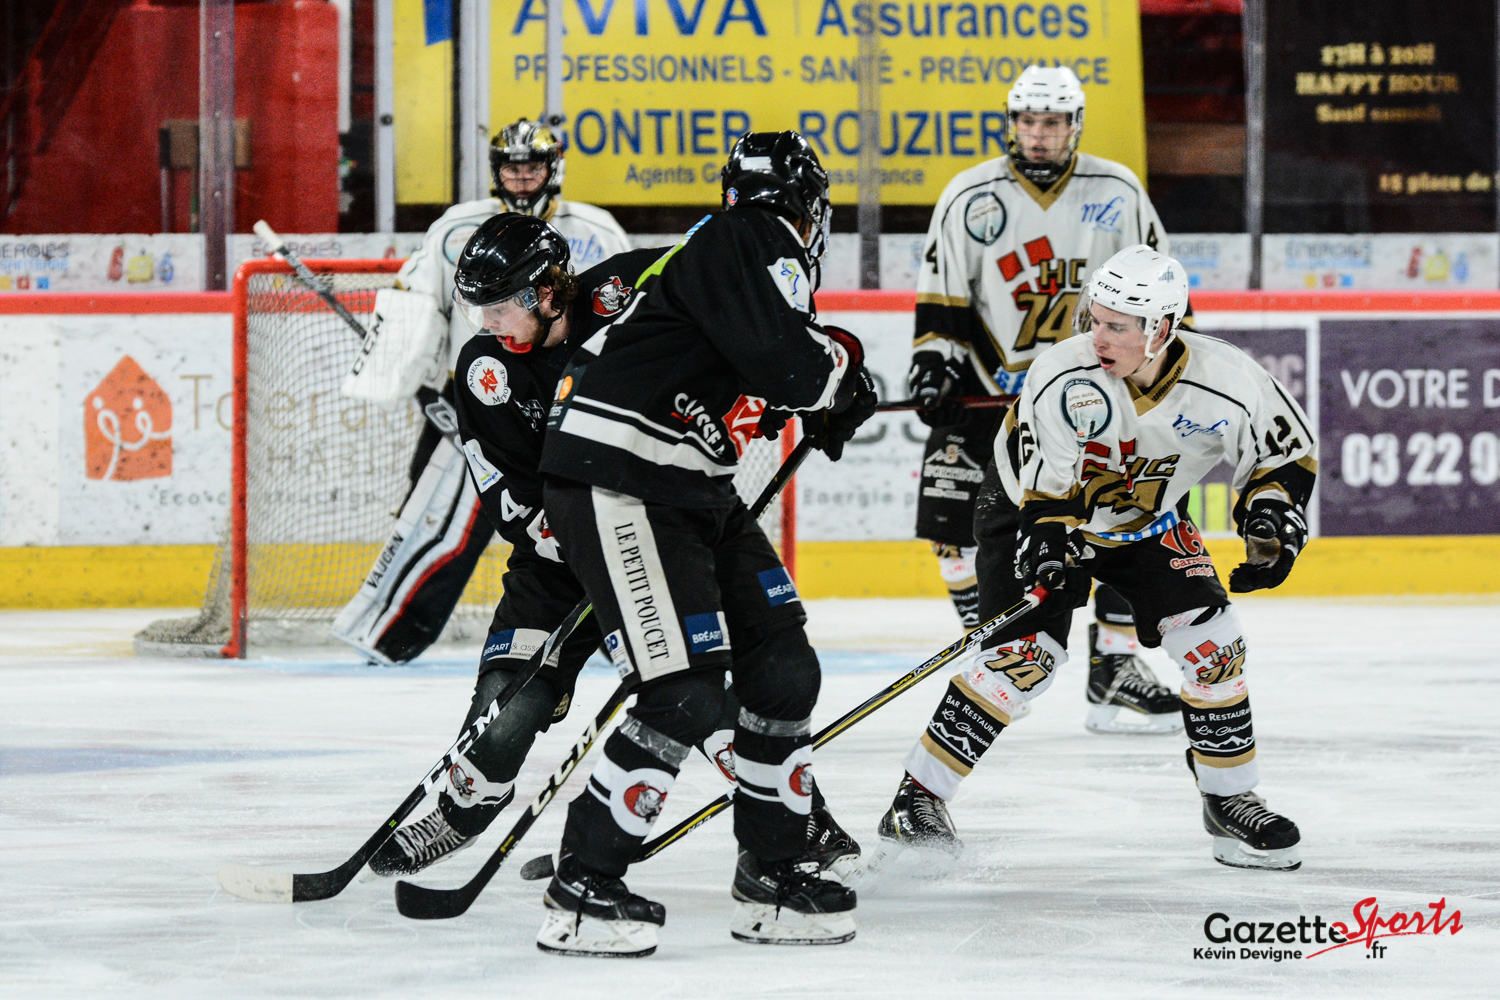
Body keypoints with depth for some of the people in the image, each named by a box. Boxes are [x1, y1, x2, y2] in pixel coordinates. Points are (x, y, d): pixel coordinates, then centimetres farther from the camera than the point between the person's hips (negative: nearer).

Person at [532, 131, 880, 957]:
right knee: (684, 695, -15)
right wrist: (842, 363, -6)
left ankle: (771, 873, 23)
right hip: (614, 478, -10)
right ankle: (580, 889, -8)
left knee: (782, 665, 10)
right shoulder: (747, 242, -15)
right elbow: (788, 368, -25)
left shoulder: (764, 254, 16)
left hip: (687, 487, 10)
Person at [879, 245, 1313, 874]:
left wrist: (1271, 523, -20)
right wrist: (1050, 547, -38)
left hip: (1147, 520, 4)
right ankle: (918, 798, -11)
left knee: (1210, 643, -9)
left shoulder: (1227, 382, -26)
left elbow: (1287, 452, -8)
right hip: (1034, 507, -4)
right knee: (1025, 653, -19)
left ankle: (1230, 798, 9)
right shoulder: (1063, 379, -33)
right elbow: (1047, 492, -25)